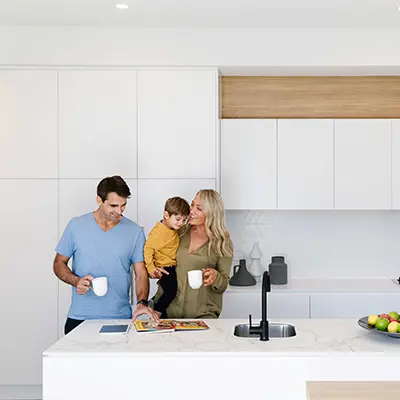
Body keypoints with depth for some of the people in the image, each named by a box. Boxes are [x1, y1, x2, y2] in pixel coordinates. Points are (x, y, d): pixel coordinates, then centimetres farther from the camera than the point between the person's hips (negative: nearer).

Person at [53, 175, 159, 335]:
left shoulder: (135, 232, 0)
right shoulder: (76, 226, 0)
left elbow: (141, 273, 1)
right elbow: (59, 263, 7)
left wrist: (142, 302, -17)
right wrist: (76, 281, -12)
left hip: (120, 318, 0)